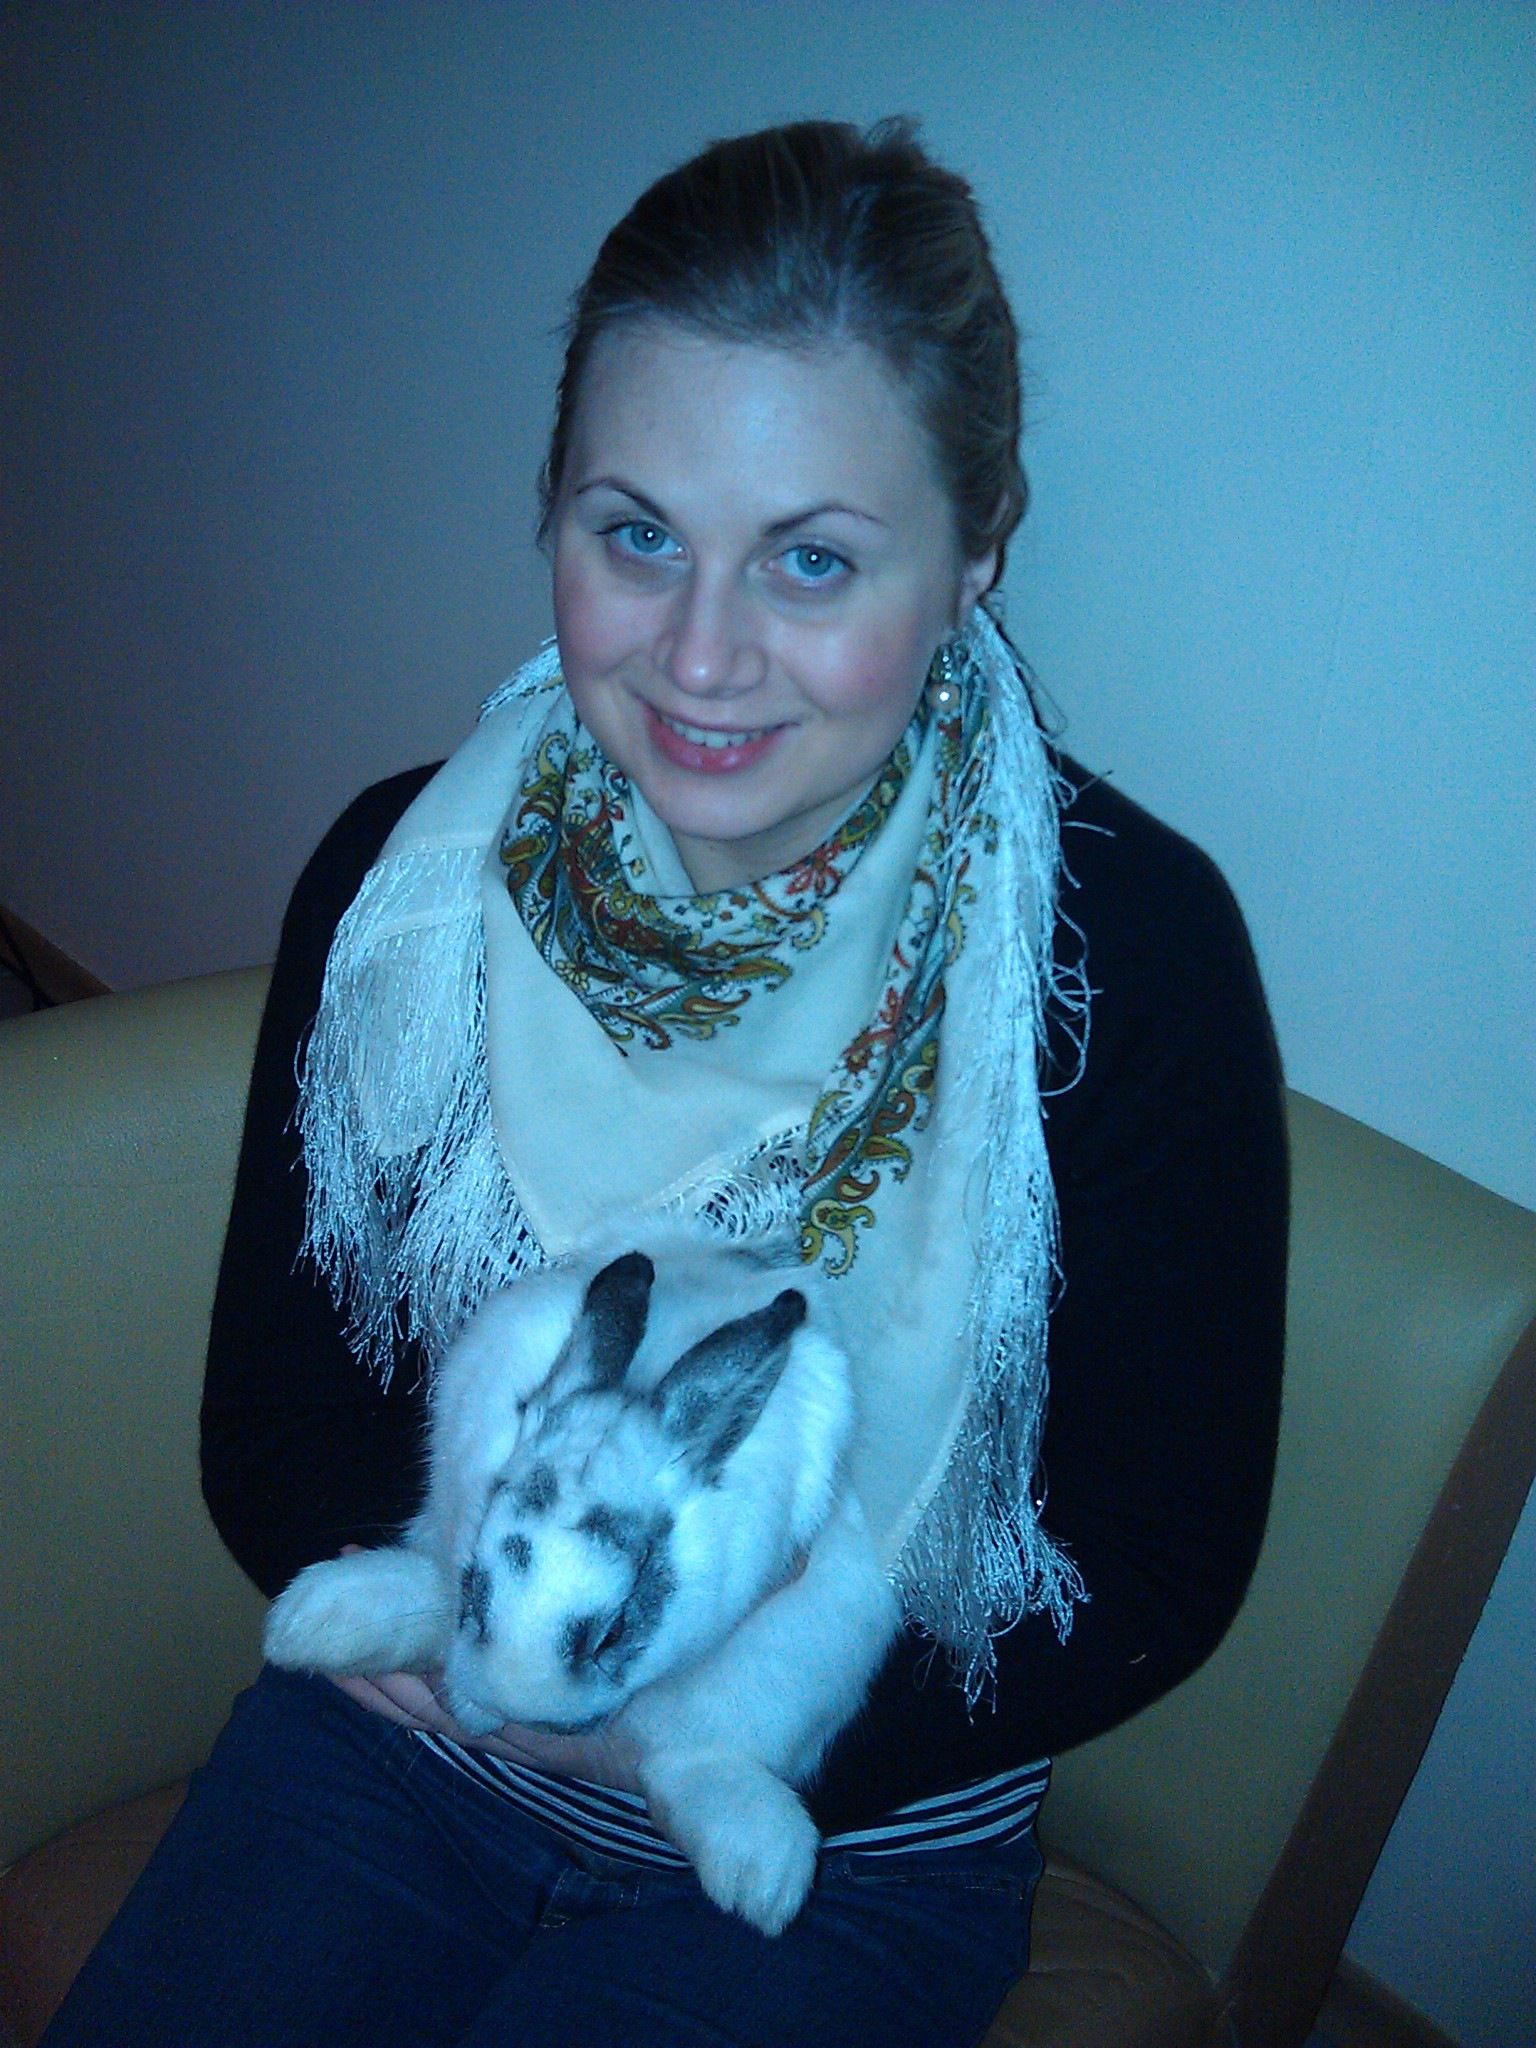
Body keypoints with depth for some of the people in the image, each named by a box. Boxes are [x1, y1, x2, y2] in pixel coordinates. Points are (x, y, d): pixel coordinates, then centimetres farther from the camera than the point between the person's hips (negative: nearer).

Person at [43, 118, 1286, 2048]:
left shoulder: (1129, 947, -20)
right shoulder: (398, 877, -11)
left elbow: (1158, 1569, -11)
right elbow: (268, 1433, -2)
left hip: (854, 1841, -2)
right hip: (407, 1741, 3)